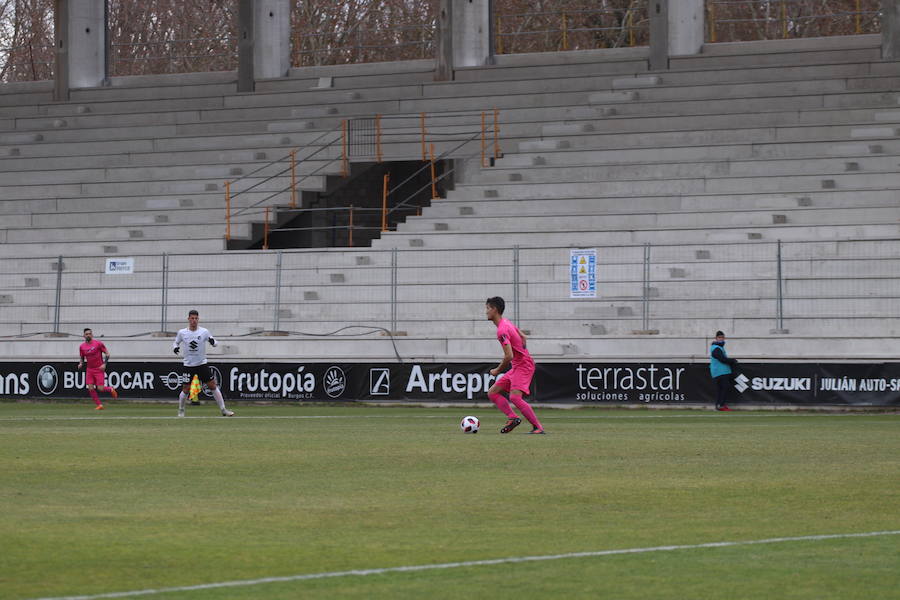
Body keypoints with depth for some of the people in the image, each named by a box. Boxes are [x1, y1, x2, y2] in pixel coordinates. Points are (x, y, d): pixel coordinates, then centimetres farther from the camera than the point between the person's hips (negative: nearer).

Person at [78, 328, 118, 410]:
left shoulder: (98, 343, -7)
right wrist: (80, 364, -5)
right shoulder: (82, 347, 4)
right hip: (90, 370, 4)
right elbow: (81, 358, 17)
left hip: (99, 369, -4)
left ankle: (111, 389, 22)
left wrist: (104, 364, -14)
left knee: (100, 388, -11)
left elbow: (107, 353, -2)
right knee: (90, 388, -8)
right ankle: (99, 405, 5)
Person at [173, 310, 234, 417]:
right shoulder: (182, 333, -1)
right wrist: (175, 348, -10)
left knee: (213, 386, -3)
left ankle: (223, 410, 2)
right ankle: (181, 410, 21)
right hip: (188, 365, 0)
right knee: (186, 389, -2)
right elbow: (176, 343, 13)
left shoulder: (204, 332, -3)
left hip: (202, 364, 0)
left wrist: (213, 342, -22)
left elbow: (214, 343, 3)